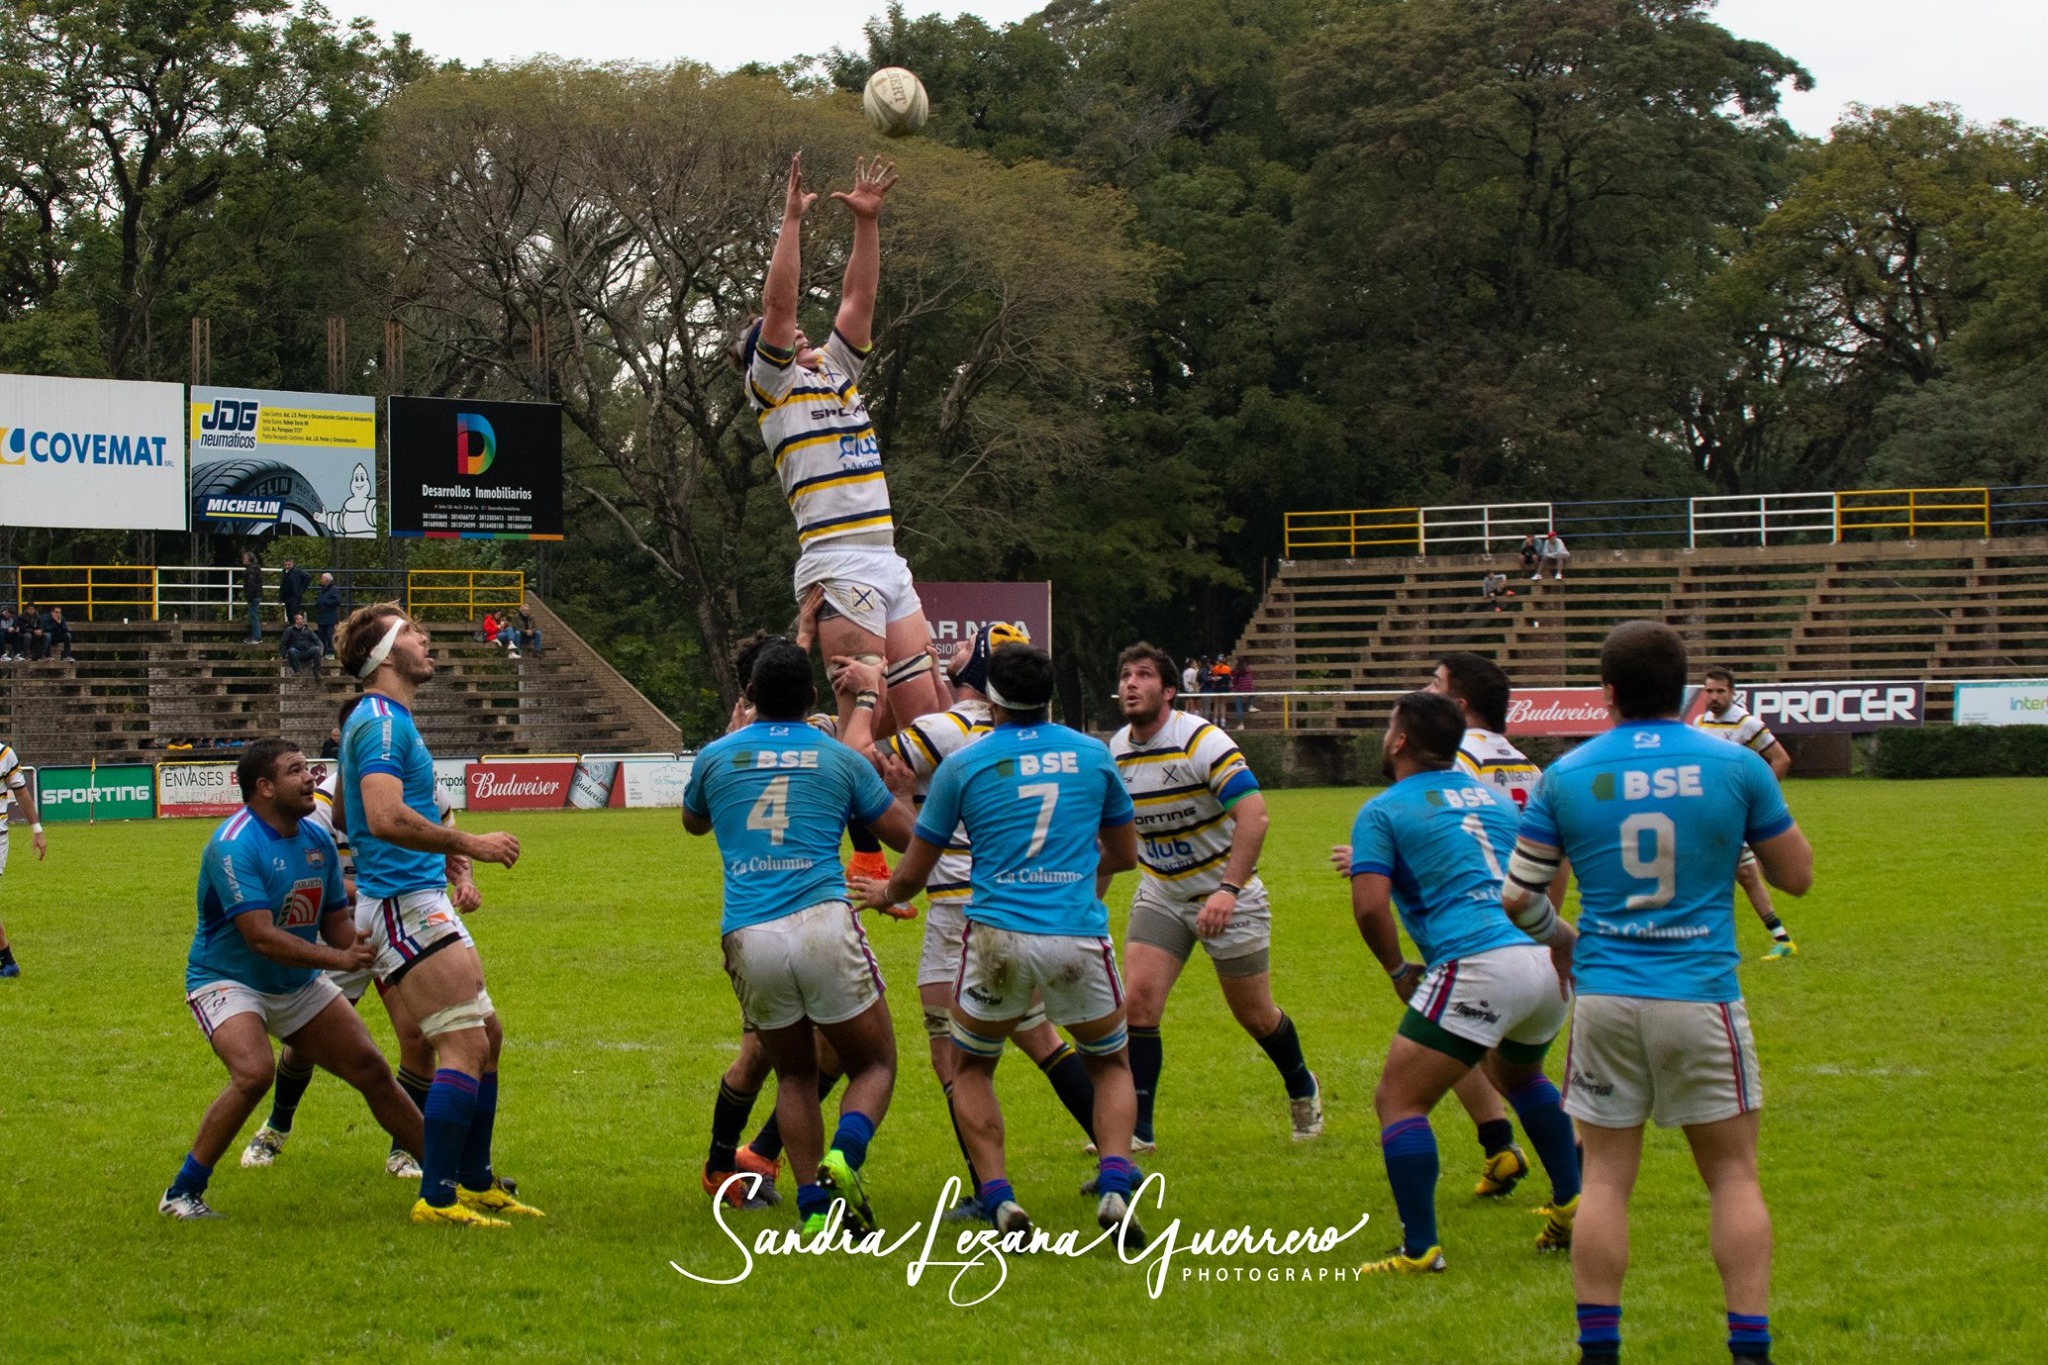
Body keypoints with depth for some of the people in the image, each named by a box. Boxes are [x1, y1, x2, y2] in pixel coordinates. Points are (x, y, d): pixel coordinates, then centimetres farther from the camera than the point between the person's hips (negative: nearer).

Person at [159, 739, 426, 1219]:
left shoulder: (317, 840, 0)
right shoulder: (234, 845, -24)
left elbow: (336, 923, 8)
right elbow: (261, 937, -30)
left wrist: (368, 949, -14)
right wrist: (339, 958, -34)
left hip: (299, 984, 7)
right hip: (227, 980, -7)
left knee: (372, 1070, 4)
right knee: (253, 1073, -31)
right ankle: (182, 1193, -17)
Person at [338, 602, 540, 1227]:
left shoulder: (389, 720, 19)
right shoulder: (381, 722, -14)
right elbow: (385, 818, -28)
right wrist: (470, 844, -20)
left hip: (421, 901, 11)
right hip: (402, 901, -11)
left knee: (487, 1036, 14)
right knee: (465, 1045, -13)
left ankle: (475, 1183, 21)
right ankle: (436, 1198, -12)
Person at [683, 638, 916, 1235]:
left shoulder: (717, 755, 11)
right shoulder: (838, 757, 9)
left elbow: (693, 822, 34)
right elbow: (908, 834, 16)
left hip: (747, 936, 2)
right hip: (823, 923, -2)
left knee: (794, 1074, 20)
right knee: (874, 1063, 12)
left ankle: (813, 1207, 5)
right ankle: (844, 1153, -18)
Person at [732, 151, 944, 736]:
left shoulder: (835, 370, 24)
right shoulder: (771, 386, 5)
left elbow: (859, 298, 22)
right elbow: (778, 303, -7)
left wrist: (868, 220, 13)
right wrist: (792, 218, -10)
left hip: (888, 562, 8)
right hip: (837, 566, -8)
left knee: (921, 710, 0)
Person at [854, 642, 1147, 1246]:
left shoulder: (964, 764, 3)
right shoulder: (1092, 753, 8)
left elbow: (912, 873, 11)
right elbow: (1124, 853, 22)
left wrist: (884, 894, 33)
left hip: (998, 940, -1)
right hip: (1081, 939, 1)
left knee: (970, 1070, 22)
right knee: (1111, 1065, 21)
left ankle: (998, 1198, 3)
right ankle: (1114, 1186, -4)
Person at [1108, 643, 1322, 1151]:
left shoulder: (1202, 741, -21)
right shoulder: (1114, 753, -2)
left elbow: (1253, 813, -29)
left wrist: (1228, 889, -38)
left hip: (1228, 896, -4)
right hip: (1160, 894, 4)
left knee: (1256, 1016, 6)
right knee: (1140, 994, -14)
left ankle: (1302, 1089, 36)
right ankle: (1137, 1127, -8)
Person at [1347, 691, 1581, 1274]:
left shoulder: (1383, 811, 3)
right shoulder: (1493, 796, 21)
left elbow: (1370, 906, -8)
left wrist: (1398, 971, 6)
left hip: (1479, 968, -7)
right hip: (1546, 961, 8)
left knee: (1398, 1101, 0)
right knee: (1518, 1074, 35)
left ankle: (1420, 1250, -8)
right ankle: (1571, 1210, 35)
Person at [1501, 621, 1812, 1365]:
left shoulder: (1567, 775, 0)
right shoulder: (1735, 766, -4)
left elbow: (1515, 894, 4)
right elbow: (1796, 876, 5)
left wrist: (1557, 938, 24)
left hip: (1604, 997, 1)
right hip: (1701, 997, -1)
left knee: (1605, 1177, 7)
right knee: (1732, 1174, 7)